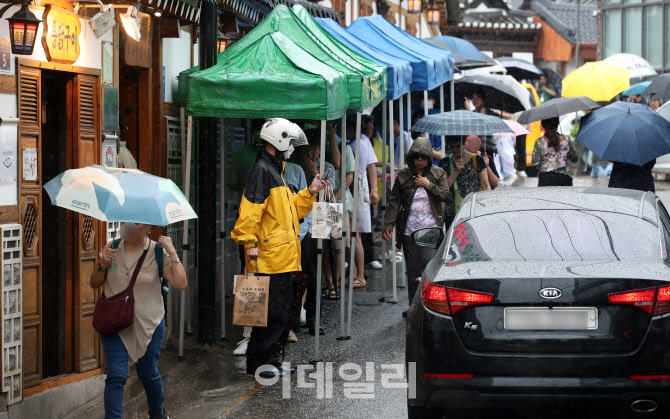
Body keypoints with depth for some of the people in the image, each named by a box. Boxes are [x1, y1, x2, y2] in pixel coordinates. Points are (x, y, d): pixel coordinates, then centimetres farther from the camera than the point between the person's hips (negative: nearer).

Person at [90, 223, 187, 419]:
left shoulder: (157, 252, -4)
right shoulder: (111, 249, 3)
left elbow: (180, 284, -13)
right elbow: (94, 284, 9)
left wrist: (172, 253, -18)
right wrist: (102, 266, -10)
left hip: (148, 323, -1)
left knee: (148, 373, 13)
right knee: (116, 375, -10)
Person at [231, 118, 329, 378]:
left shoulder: (275, 170, 20)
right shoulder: (262, 171, -12)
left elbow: (290, 209, 28)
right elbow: (250, 210, -21)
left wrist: (309, 193, 17)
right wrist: (249, 242, -25)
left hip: (283, 257, 10)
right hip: (269, 257, -10)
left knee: (282, 313, 13)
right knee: (272, 312, -9)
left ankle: (272, 361, 20)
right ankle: (258, 362, -2)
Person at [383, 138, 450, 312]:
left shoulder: (438, 174, 7)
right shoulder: (404, 176, 6)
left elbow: (446, 195, -2)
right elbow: (394, 202, 5)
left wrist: (429, 185, -10)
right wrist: (388, 225, -1)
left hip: (432, 230, 0)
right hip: (410, 231, 0)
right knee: (413, 271, 0)